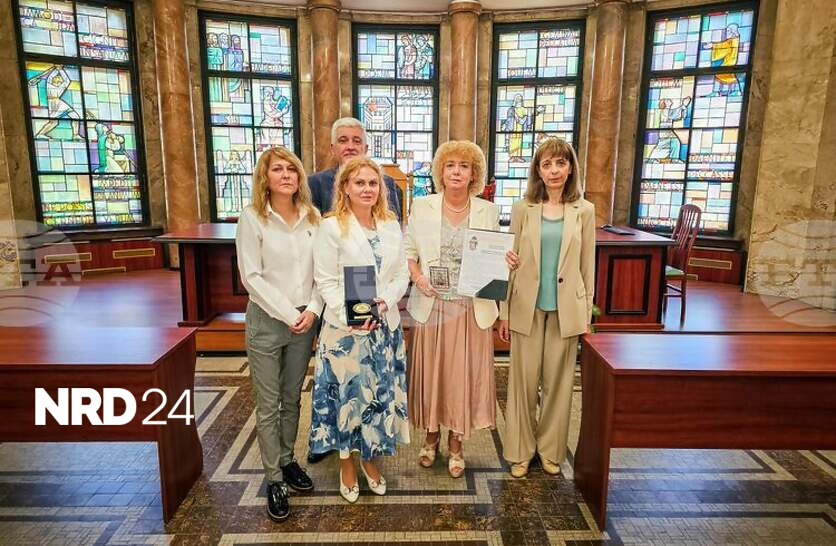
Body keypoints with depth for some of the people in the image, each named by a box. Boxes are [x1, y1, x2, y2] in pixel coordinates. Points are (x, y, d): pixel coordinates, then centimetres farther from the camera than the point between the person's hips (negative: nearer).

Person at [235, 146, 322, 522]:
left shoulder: (313, 218, 3)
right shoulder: (252, 218, -8)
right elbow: (251, 276, -11)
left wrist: (312, 309, -10)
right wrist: (288, 314, -14)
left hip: (305, 320, 4)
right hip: (267, 320, -3)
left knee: (292, 399, 16)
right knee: (268, 406, 5)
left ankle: (287, 460, 34)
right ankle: (274, 480, 18)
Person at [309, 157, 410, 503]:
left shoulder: (391, 226, 6)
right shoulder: (332, 227, -8)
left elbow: (401, 275, 5)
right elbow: (326, 281, -10)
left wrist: (385, 302, -13)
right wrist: (352, 316, -21)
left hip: (385, 325, 4)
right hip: (345, 327, -4)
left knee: (380, 394, 13)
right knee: (346, 394, 7)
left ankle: (369, 458, 35)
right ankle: (347, 465, 30)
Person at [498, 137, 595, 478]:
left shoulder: (584, 211, 2)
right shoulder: (523, 209, 0)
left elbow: (588, 266, 5)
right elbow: (511, 262, 2)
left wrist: (587, 315, 4)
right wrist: (504, 312, 0)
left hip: (566, 310, 1)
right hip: (527, 308, 0)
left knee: (557, 381, 10)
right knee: (523, 380, 7)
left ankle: (550, 449, 30)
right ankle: (520, 450, 24)